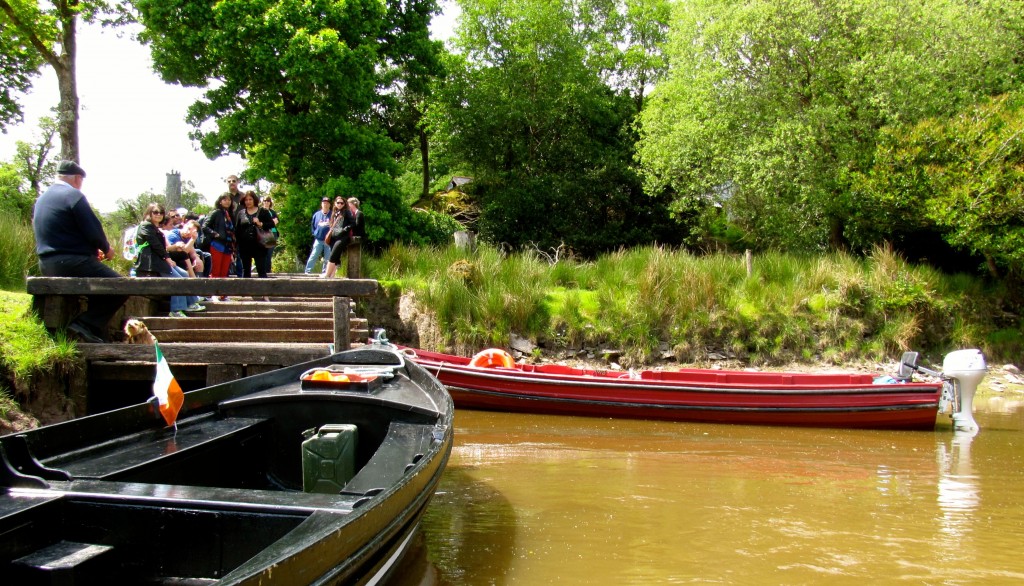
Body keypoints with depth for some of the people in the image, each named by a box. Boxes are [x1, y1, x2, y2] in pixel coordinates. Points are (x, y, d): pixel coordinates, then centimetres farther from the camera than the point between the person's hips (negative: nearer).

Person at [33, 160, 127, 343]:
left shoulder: (42, 198, 18)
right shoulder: (74, 195, -9)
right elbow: (93, 231, -13)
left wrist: (94, 250, 24)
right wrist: (106, 249, 7)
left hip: (47, 265, 10)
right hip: (71, 263, -10)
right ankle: (86, 324, -15)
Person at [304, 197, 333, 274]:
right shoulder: (317, 214, 8)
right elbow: (313, 225, 17)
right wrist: (315, 234, 9)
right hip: (318, 240, 2)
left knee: (327, 258, 2)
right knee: (313, 256, -3)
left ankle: (325, 273, 11)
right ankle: (307, 271, 0)